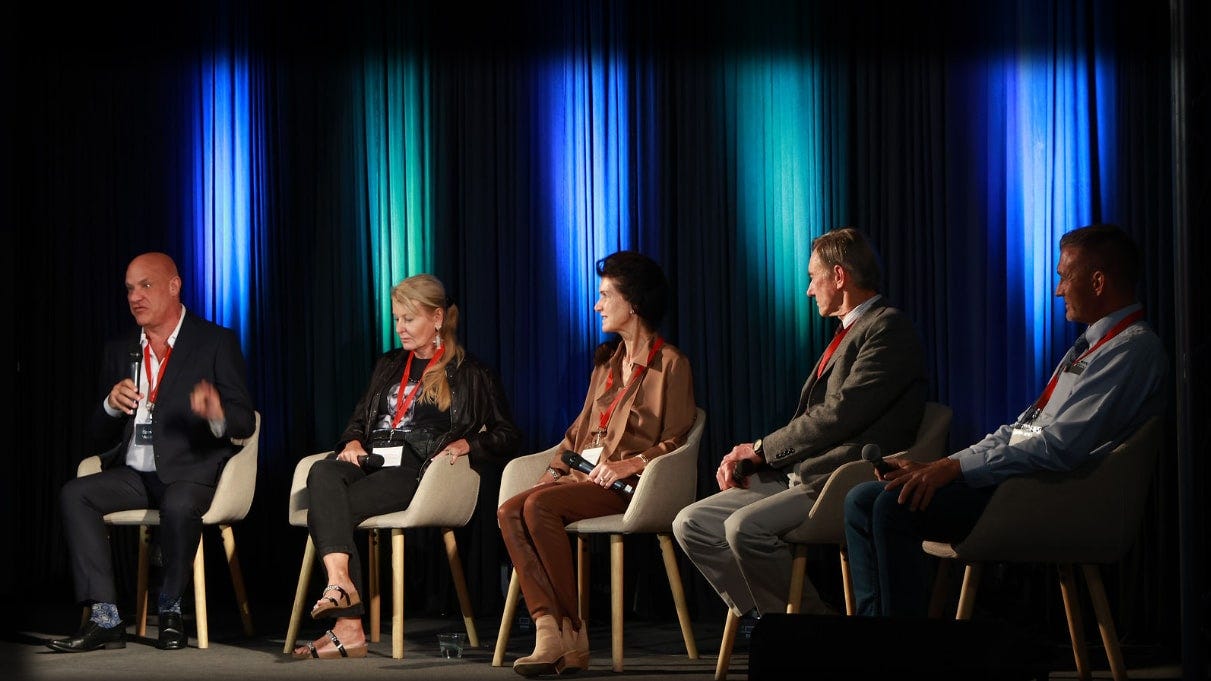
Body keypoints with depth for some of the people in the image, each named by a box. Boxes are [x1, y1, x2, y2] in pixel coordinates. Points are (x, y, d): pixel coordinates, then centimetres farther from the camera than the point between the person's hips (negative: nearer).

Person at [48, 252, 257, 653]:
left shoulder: (216, 343, 0)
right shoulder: (119, 352, 14)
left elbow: (245, 424, -6)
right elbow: (101, 436, 13)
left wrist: (218, 416, -30)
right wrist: (111, 406, -10)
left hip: (191, 472, -5)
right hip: (134, 476, 5)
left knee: (179, 505, -37)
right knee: (74, 494, -21)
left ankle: (171, 612, -14)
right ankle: (105, 620, -25)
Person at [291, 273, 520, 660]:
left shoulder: (468, 375, 11)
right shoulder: (389, 366, 28)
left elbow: (507, 437, 8)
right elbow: (359, 419, 31)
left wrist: (465, 445, -10)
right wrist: (353, 443, 7)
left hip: (413, 469, -5)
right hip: (369, 462, 5)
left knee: (322, 514, -31)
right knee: (322, 474, -35)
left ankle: (347, 630, -36)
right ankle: (339, 582, -51)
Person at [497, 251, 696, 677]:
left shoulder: (670, 365, -1)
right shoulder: (607, 360, 22)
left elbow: (676, 443, -6)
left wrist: (630, 464, -19)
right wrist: (554, 469, 8)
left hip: (629, 486, -7)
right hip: (584, 477, 7)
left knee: (540, 506, -30)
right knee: (510, 511, -20)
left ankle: (572, 633, -25)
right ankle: (549, 630, -30)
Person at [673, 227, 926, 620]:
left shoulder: (889, 329, -10)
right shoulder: (848, 333, 22)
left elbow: (839, 416, -18)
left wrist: (762, 449, -8)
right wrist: (747, 462, 4)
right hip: (798, 476, 10)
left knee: (744, 528, -30)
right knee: (691, 524, 1)